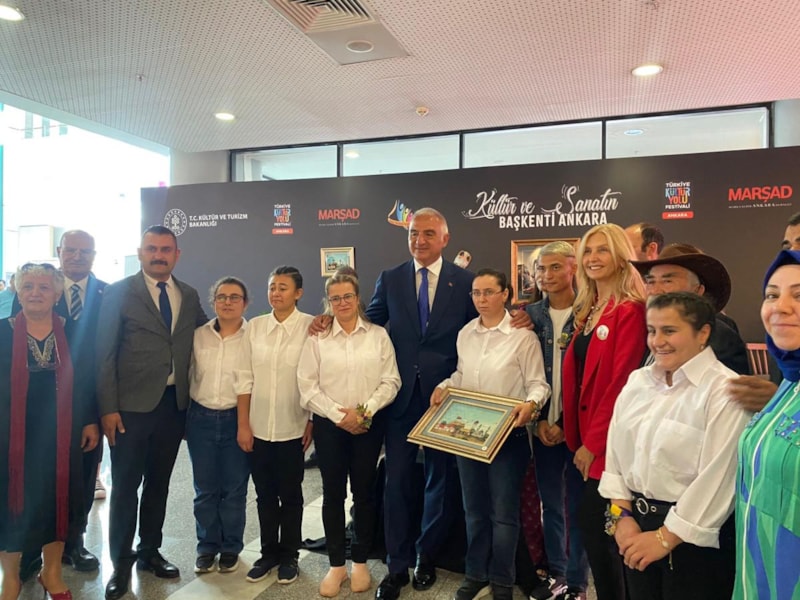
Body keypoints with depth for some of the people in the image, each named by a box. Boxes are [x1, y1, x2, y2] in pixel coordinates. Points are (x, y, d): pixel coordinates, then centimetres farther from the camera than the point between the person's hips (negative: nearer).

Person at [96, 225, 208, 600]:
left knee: (159, 483, 16)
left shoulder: (189, 296, 8)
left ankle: (149, 551, 33)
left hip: (174, 404, 4)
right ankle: (121, 561, 23)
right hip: (131, 405, -4)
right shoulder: (119, 292, -4)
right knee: (125, 485, 6)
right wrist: (108, 408, -11)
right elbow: (105, 353, -7)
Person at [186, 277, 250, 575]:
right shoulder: (198, 336, 4)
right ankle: (206, 546, 29)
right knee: (205, 489, 12)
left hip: (237, 419, -3)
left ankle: (231, 548, 27)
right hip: (201, 418, 3)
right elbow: (188, 377, 10)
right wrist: (183, 417, 9)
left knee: (234, 488, 9)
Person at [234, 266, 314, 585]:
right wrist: (243, 424, 1)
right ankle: (269, 552, 33)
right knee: (265, 495, 16)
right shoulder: (255, 326, 2)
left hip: (293, 428, -3)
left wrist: (313, 422, -6)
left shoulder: (310, 326, -8)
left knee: (290, 495, 13)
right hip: (258, 427, 3)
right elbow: (244, 378, 3)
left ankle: (289, 555, 30)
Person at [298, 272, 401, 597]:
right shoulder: (317, 338, 0)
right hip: (329, 424, 0)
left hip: (370, 424, 0)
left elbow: (390, 381, -2)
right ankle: (336, 565, 23)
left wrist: (366, 410, -14)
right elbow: (307, 385, -5)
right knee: (333, 494, 8)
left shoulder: (378, 335, 1)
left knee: (364, 492, 10)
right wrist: (339, 414, -12)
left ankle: (360, 562, 27)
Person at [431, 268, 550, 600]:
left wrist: (530, 404, -31)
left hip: (507, 434, -5)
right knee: (474, 508, 17)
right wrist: (443, 386, -2)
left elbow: (538, 383, -12)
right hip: (466, 433, 5)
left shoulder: (523, 335, -11)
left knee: (503, 511, 8)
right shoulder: (465, 334, 6)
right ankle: (476, 573, 35)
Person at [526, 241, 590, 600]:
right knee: (550, 503, 14)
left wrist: (566, 423, -12)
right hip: (544, 425, 4)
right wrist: (539, 420, -4)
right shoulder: (532, 314, 5)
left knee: (577, 504, 7)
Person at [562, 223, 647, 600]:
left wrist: (594, 442, -15)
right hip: (584, 437, 8)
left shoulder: (630, 310, -15)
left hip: (607, 442, -8)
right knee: (589, 525, 15)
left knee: (598, 528, 3)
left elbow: (620, 383, -18)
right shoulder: (587, 310, 12)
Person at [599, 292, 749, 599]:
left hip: (694, 535, -5)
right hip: (637, 523, 6)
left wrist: (666, 537, -13)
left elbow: (716, 478, -18)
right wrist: (622, 515, -3)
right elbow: (616, 450, 4)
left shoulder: (725, 391, -16)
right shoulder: (638, 381, 3)